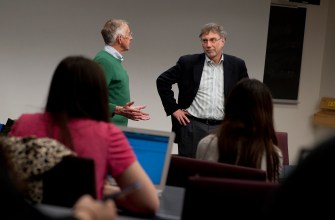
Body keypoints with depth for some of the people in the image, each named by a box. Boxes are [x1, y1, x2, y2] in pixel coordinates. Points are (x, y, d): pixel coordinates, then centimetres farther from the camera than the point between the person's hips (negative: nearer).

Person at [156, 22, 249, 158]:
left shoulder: (236, 65, 6)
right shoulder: (188, 62, 2)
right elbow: (162, 81, 6)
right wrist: (173, 108, 1)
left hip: (222, 128, 1)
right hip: (192, 126, -1)